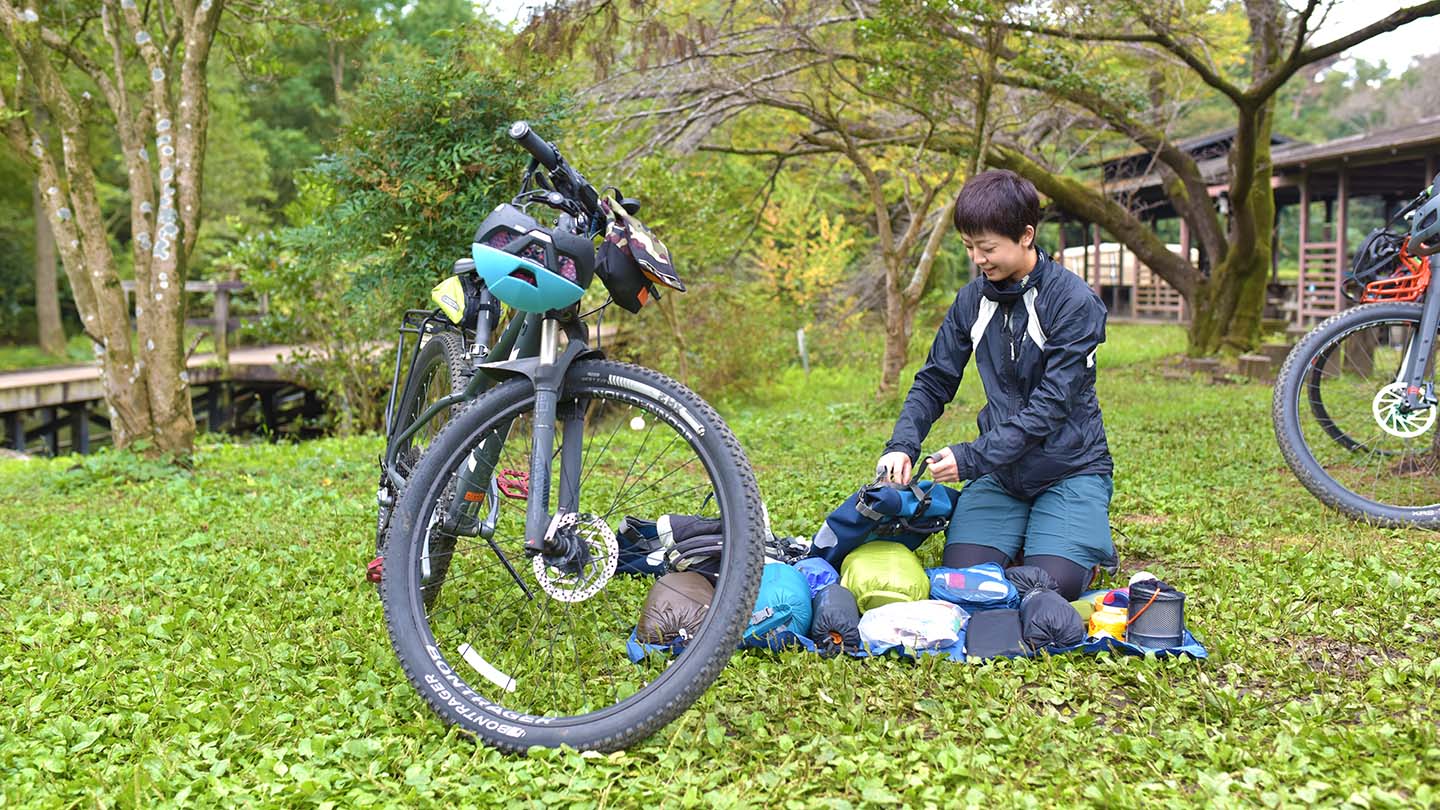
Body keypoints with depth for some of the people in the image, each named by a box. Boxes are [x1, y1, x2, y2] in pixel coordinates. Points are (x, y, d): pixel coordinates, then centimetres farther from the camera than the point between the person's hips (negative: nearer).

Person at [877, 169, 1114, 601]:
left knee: (1055, 583, -20)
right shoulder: (973, 299, 2)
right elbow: (933, 382, 6)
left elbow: (1051, 404, -21)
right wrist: (902, 445, -12)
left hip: (1069, 468, -4)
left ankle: (1088, 545, 14)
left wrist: (972, 457, -27)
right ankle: (1020, 537, 18)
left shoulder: (1074, 301, -15)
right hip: (1001, 472, 4)